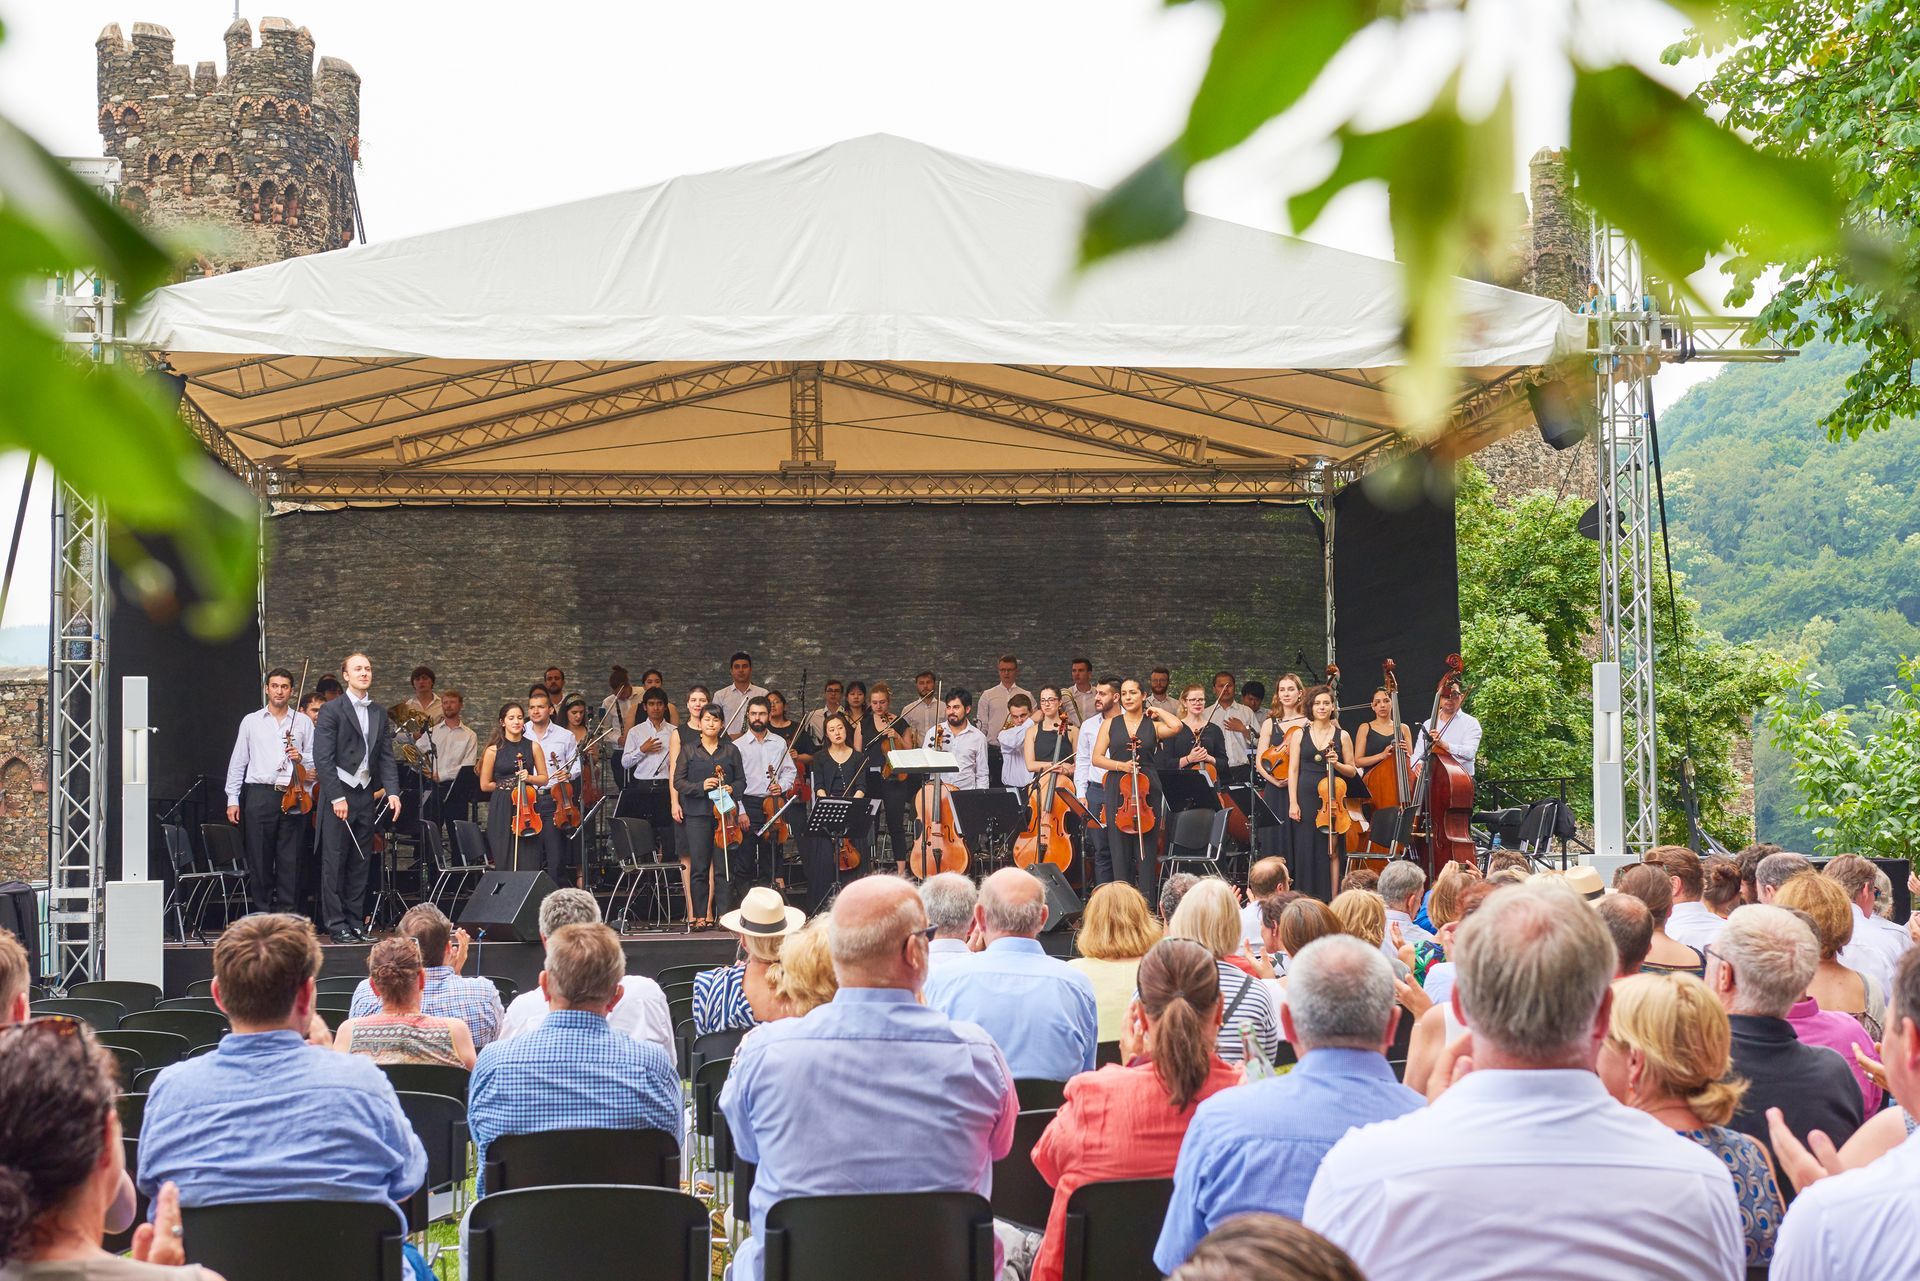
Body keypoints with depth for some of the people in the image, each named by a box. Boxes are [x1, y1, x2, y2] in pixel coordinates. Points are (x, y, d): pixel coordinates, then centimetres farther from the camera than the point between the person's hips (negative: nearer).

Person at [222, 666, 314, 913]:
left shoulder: (303, 723, 12)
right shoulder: (251, 721, 11)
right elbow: (237, 762, 10)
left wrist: (301, 758, -8)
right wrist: (232, 799, 5)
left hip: (293, 797, 0)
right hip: (260, 795, 0)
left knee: (290, 861, -1)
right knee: (259, 861, 1)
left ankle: (286, 914, 4)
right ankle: (263, 914, 7)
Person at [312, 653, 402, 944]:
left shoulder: (379, 713, 13)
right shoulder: (332, 711, -5)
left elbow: (386, 756, 11)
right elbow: (323, 758, -10)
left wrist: (392, 791, -2)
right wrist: (337, 797, -16)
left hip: (366, 794, 6)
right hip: (338, 793, -6)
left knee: (360, 864, 8)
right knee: (334, 863, -2)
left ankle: (354, 922, 13)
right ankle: (336, 925, 0)